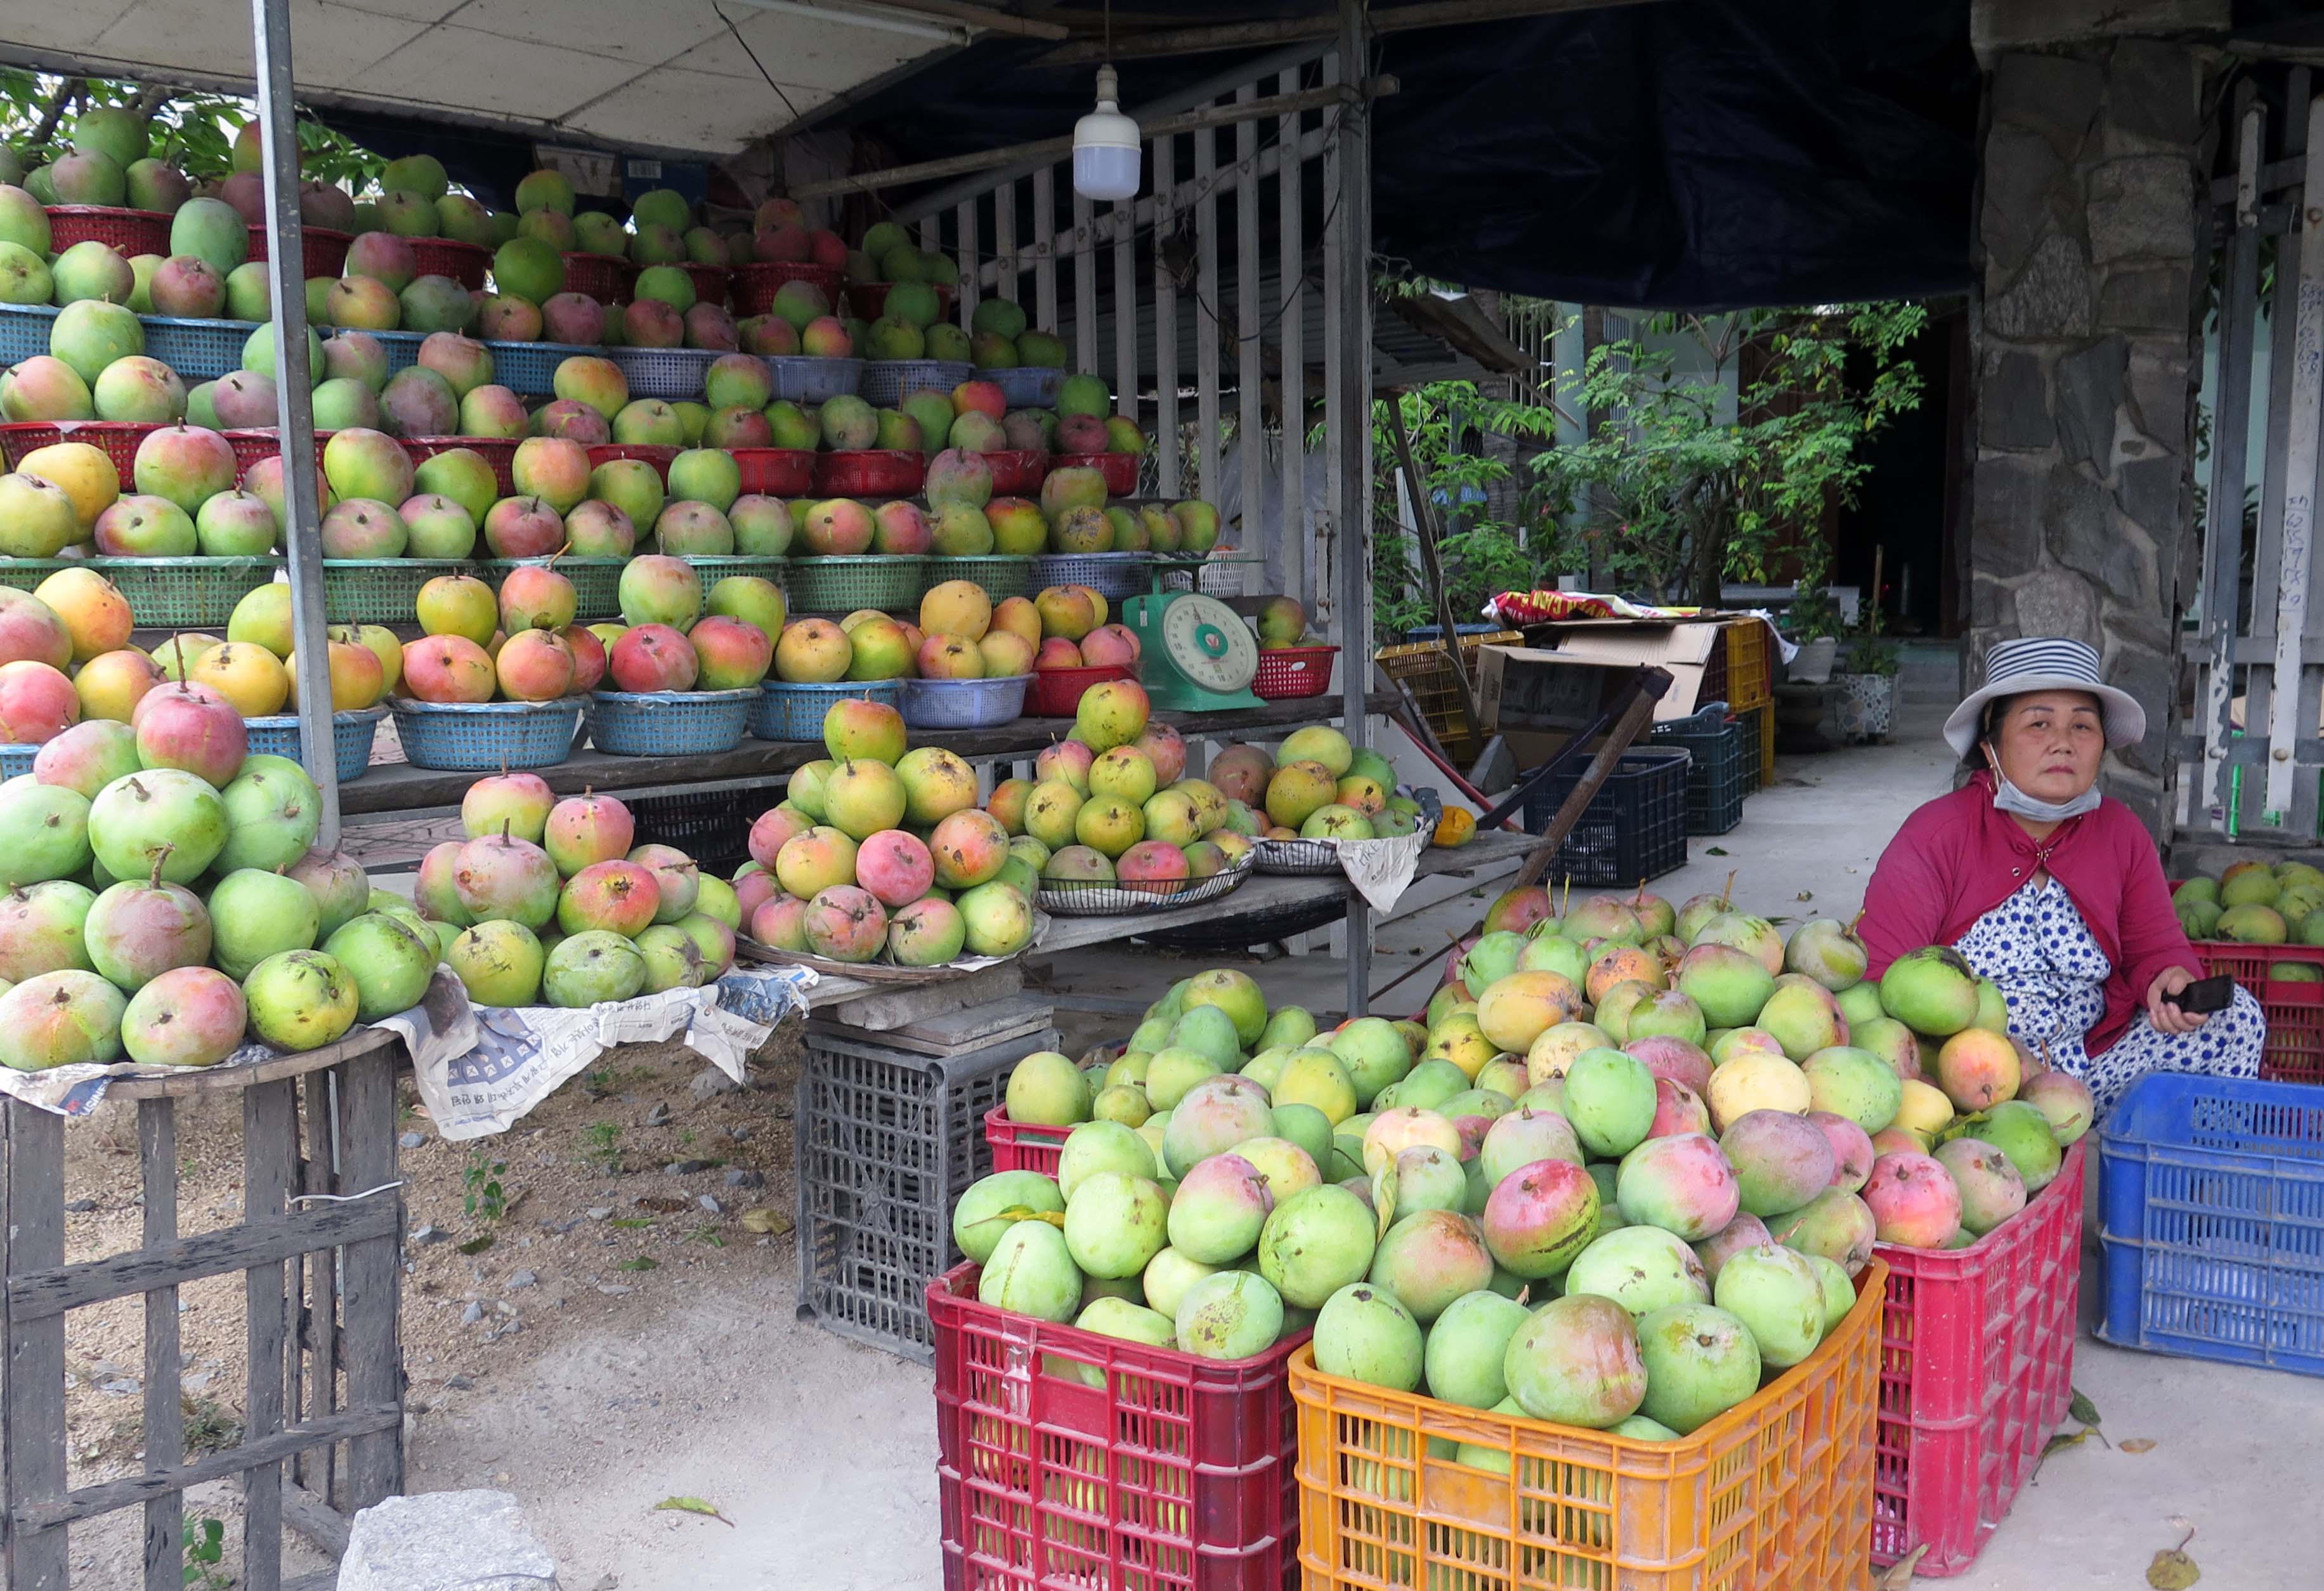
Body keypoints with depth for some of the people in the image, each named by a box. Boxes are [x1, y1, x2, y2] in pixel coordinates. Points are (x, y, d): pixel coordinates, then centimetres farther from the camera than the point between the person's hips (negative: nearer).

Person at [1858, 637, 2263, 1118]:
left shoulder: (2122, 832, 5)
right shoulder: (1936, 835, -10)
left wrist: (2169, 977, -13)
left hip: (2093, 1067, 6)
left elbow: (2154, 947, 12)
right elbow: (1879, 971, -15)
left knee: (2236, 1015, -7)